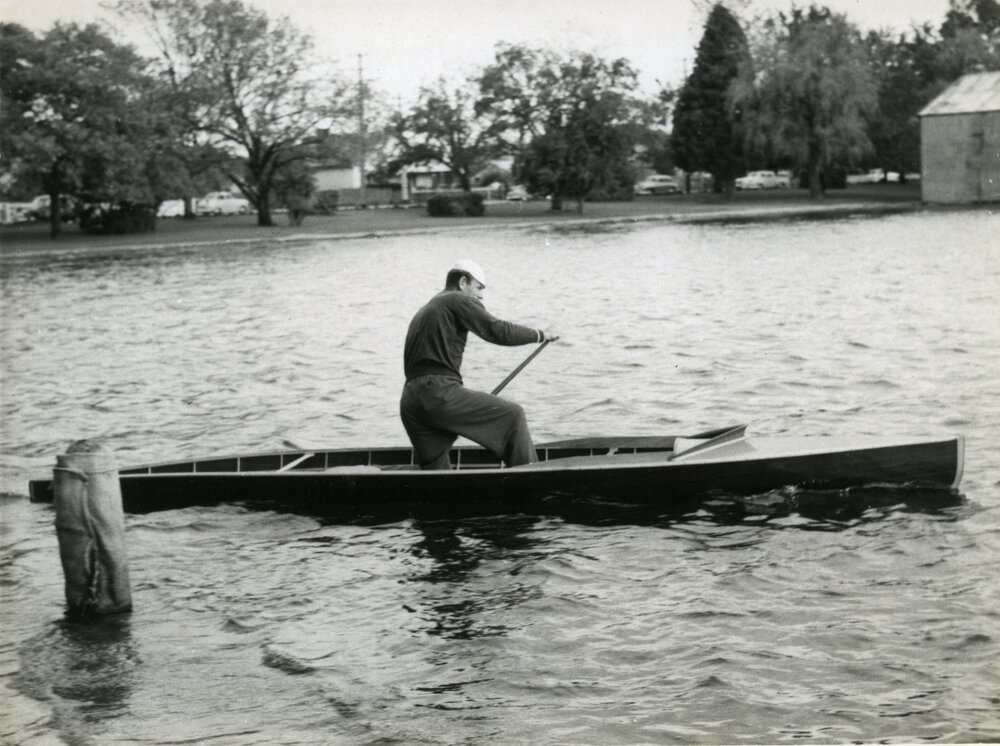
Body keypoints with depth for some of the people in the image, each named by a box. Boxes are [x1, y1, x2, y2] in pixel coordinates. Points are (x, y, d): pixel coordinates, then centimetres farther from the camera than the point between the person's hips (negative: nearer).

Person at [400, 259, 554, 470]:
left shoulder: (422, 312, 31)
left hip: (409, 404, 9)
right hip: (439, 392, -9)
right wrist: (538, 335, 8)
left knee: (435, 469, 12)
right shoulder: (459, 301, 5)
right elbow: (498, 331, -8)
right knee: (513, 416, -4)